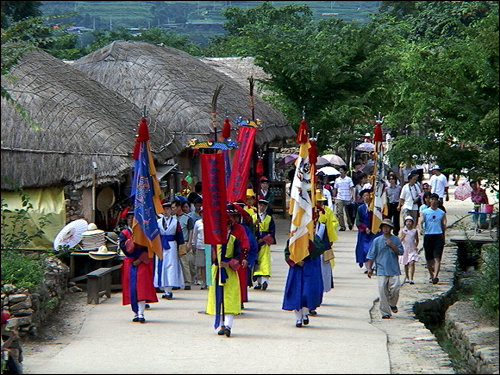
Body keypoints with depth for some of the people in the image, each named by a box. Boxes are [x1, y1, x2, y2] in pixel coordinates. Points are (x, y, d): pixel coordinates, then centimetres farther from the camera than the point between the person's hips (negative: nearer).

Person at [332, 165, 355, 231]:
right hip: (339, 199, 2)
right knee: (339, 213, -7)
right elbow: (335, 189, 16)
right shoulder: (337, 180, 8)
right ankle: (342, 226, -3)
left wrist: (352, 196, -14)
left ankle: (350, 223, 30)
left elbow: (351, 189, -2)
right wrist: (334, 196, 12)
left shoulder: (349, 179, 1)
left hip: (347, 199, -2)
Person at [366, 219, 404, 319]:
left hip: (394, 270, 0)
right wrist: (369, 268, 3)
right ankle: (385, 312, -1)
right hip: (381, 270, 0)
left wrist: (392, 246, -11)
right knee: (382, 291, -7)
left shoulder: (395, 239, 10)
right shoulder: (377, 240, 8)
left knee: (395, 287, -11)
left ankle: (392, 304, 18)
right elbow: (371, 256, 9)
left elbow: (401, 252, 2)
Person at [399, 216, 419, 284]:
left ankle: (411, 279, -19)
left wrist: (416, 246, 3)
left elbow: (416, 240, 16)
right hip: (405, 250, 1)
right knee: (406, 264, 12)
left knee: (411, 263, -14)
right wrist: (403, 237, -25)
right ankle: (407, 278, 29)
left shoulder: (415, 231, 2)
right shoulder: (403, 231, -1)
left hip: (412, 250, -1)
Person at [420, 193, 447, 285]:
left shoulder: (442, 213, 8)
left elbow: (443, 225, 16)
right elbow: (421, 221, -8)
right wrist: (421, 228, -30)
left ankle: (435, 276, -23)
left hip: (438, 236, -1)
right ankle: (431, 275, 26)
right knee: (429, 259, 8)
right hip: (428, 236, 1)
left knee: (437, 258, -13)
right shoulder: (425, 212, 5)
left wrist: (443, 238, 18)